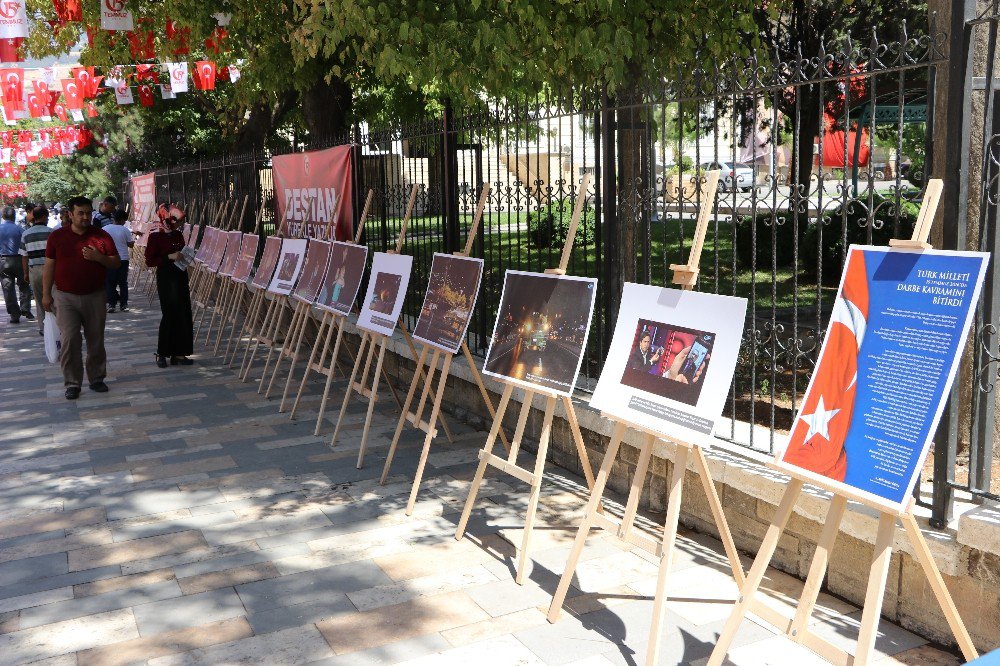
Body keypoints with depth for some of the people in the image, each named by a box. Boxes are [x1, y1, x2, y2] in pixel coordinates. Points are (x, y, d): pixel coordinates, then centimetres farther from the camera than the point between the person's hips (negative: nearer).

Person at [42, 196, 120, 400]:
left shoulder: (102, 236, 1)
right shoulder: (57, 236, 0)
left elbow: (116, 263, 3)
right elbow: (49, 266, 4)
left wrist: (99, 257, -17)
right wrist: (46, 294, 2)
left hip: (95, 296, 1)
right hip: (65, 297, -1)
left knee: (96, 340, 9)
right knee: (69, 340, -7)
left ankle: (97, 378, 22)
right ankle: (72, 383, 3)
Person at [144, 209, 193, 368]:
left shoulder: (178, 235, 10)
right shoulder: (155, 237, -9)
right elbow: (149, 261, -13)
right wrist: (169, 257, -21)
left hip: (180, 276, 7)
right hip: (165, 278, -7)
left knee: (183, 315, 5)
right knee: (170, 314, -6)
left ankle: (178, 353, 14)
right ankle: (162, 353, 7)